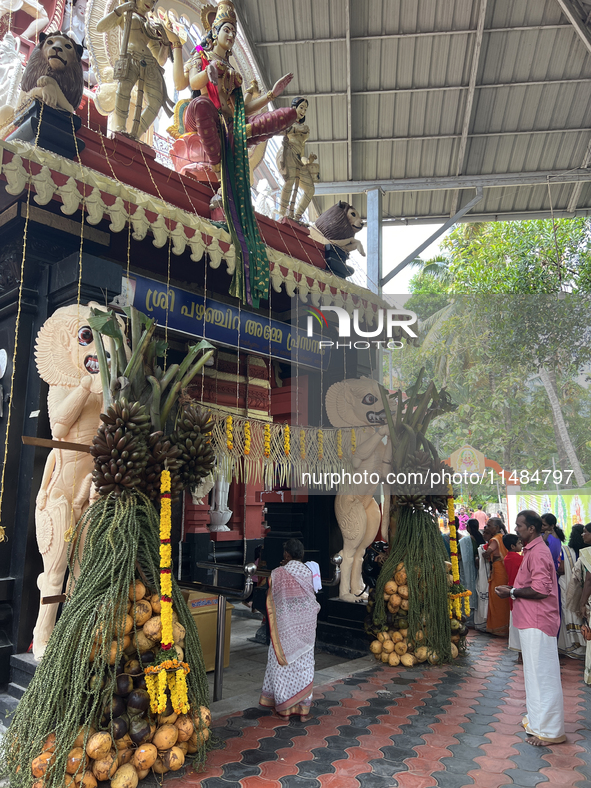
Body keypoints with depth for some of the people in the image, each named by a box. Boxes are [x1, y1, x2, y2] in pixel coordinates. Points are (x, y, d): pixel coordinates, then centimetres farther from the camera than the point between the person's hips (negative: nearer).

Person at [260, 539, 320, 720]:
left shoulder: (277, 573, -12)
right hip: (305, 624, 3)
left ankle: (284, 707, 18)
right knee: (304, 665, 12)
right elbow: (313, 599, 4)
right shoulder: (309, 573, -4)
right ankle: (303, 708, 18)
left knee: (283, 664, 10)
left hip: (285, 625, -3)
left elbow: (271, 600, -3)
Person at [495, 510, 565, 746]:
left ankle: (548, 730, 8)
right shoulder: (532, 550, 13)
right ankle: (538, 719, 30)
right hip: (531, 621, 10)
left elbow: (540, 590, -26)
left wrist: (512, 592, -16)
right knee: (535, 673, 18)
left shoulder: (537, 553, -20)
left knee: (542, 674, -2)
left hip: (538, 623, -10)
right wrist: (513, 591, 7)